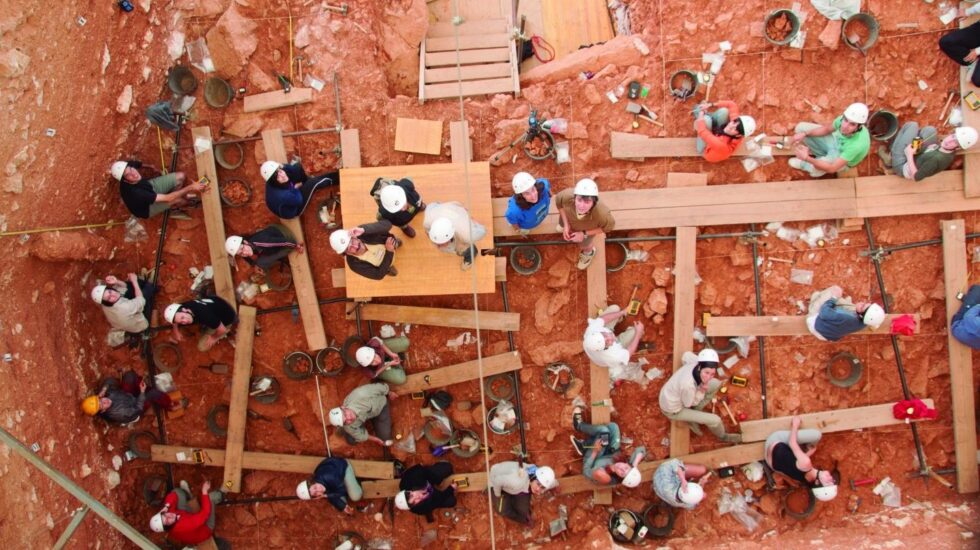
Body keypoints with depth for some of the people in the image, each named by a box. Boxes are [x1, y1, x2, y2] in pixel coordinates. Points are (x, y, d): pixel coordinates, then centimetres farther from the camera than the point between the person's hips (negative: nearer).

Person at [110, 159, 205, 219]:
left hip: (149, 186, 6)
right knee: (177, 200, -23)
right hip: (146, 208, -6)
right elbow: (167, 198, -42)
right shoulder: (134, 192, -46)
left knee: (181, 176, -5)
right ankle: (190, 203, 14)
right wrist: (190, 188, -44)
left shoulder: (129, 166, -29)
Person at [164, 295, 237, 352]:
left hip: (227, 317, -6)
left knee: (202, 347, -4)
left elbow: (222, 330, -29)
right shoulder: (184, 306, -21)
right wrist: (176, 332, 10)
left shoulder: (204, 316, -43)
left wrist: (214, 338, -10)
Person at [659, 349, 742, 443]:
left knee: (716, 384, 7)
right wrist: (702, 391, -26)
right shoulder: (688, 384, -42)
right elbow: (689, 404, -21)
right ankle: (723, 436, 31)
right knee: (715, 420, -6)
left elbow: (687, 355, 3)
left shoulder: (697, 363, -23)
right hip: (673, 410, -7)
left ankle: (693, 415, 19)